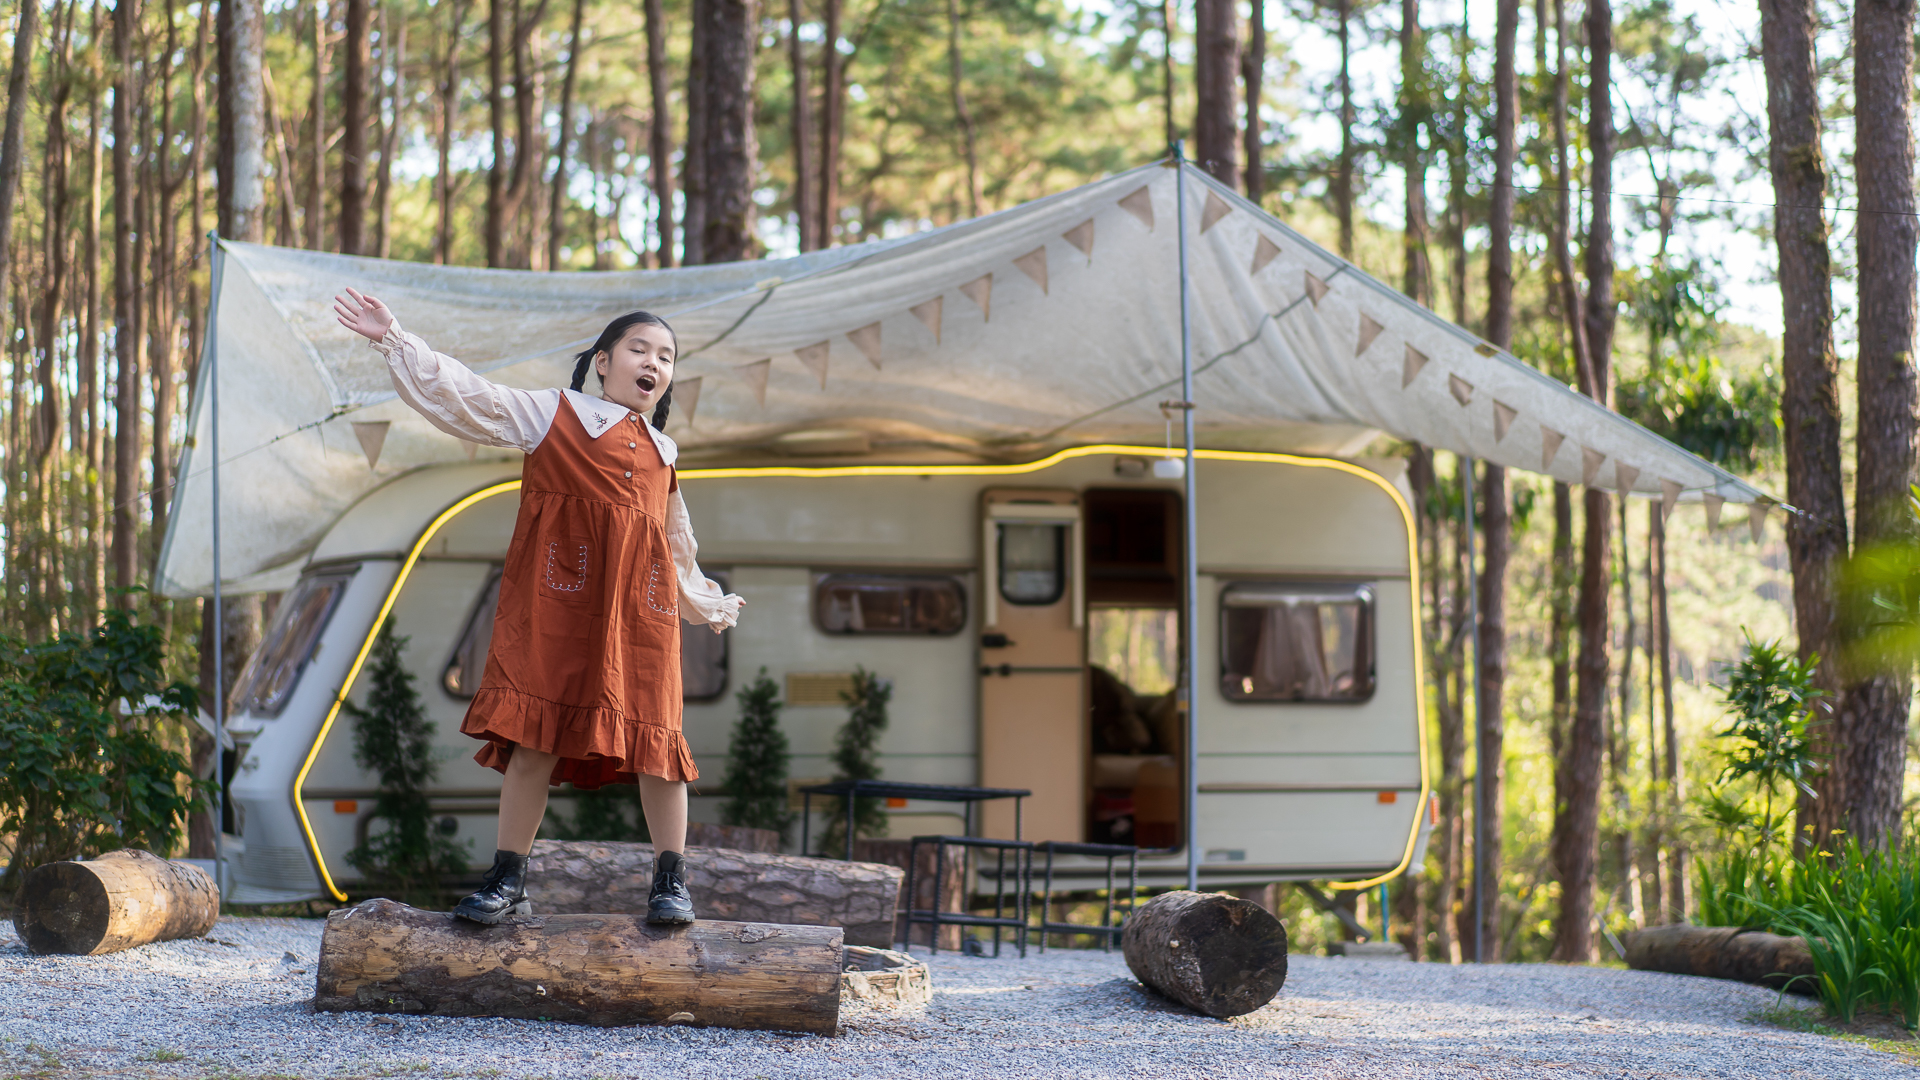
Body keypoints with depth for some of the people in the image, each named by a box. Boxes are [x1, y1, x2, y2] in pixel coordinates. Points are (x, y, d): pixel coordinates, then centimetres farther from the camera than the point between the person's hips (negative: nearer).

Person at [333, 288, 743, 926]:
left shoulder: (662, 453, 24)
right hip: (557, 593, -3)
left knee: (653, 735, -1)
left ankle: (671, 882, 9)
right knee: (535, 733, -5)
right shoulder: (552, 413, 12)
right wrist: (393, 341, -3)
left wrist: (710, 606, 46)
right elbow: (461, 395, 5)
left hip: (642, 604, 3)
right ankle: (507, 881, 2)